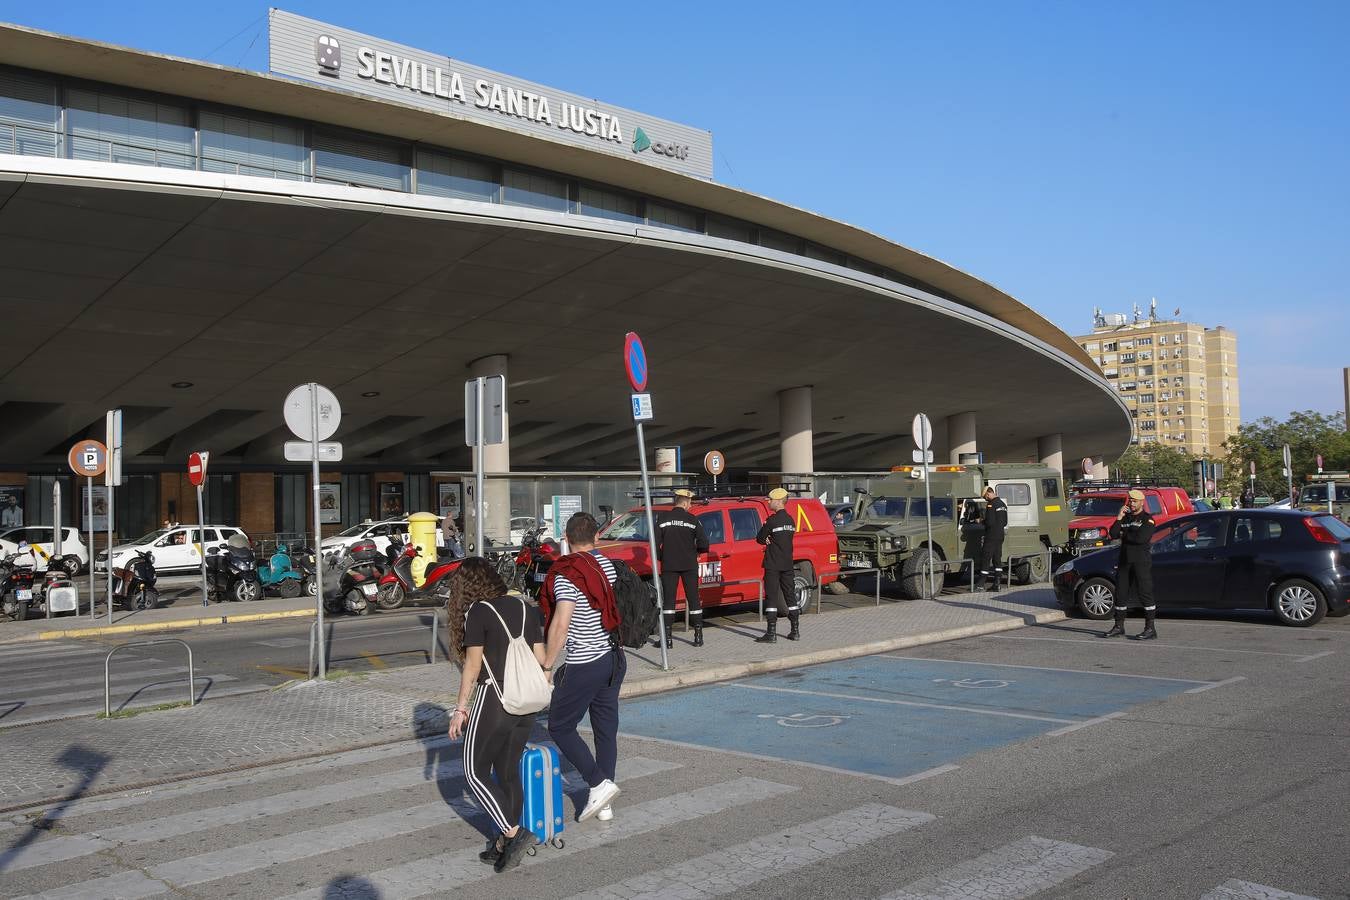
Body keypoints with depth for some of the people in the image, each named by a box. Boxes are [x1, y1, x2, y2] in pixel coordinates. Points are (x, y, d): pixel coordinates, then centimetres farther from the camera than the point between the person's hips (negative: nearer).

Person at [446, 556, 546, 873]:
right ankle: (505, 846, 18)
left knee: (475, 771, 6)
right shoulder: (525, 607, 9)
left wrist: (461, 707, -5)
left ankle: (514, 833, -4)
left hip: (493, 700, -6)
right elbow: (540, 657, 7)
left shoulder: (477, 612, -8)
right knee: (508, 771, 14)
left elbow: (473, 662, -10)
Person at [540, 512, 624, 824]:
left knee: (560, 727, 6)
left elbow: (560, 625, -22)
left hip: (585, 665, -8)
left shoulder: (567, 574, -16)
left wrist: (547, 666, -15)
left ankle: (599, 784, -4)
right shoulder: (609, 565, 6)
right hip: (615, 658, 8)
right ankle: (604, 804, 18)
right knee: (606, 728, 12)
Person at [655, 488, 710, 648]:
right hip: (689, 565, 0)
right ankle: (698, 636, 9)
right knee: (693, 599, 9)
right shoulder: (693, 519, -4)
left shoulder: (663, 518, -2)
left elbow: (656, 543, -4)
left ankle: (667, 638, 0)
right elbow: (703, 543, -9)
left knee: (668, 600, 4)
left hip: (668, 565, 0)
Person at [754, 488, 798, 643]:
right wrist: (771, 542, 5)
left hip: (773, 564, -7)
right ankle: (795, 631, 15)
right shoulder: (790, 520, 11)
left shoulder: (772, 520, -13)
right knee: (790, 595, 11)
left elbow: (759, 539, -8)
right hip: (788, 563, 7)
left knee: (771, 597, -4)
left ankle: (771, 633, -6)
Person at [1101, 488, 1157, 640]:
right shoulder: (1125, 517, 15)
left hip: (1141, 561, -7)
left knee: (1145, 593, -8)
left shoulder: (1147, 519, -4)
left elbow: (1141, 538, -19)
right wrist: (1119, 518, -7)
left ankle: (1150, 629, -6)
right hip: (1124, 561, 7)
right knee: (1120, 594, 10)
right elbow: (1113, 534, 2)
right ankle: (1119, 626, 19)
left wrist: (1124, 536, -5)